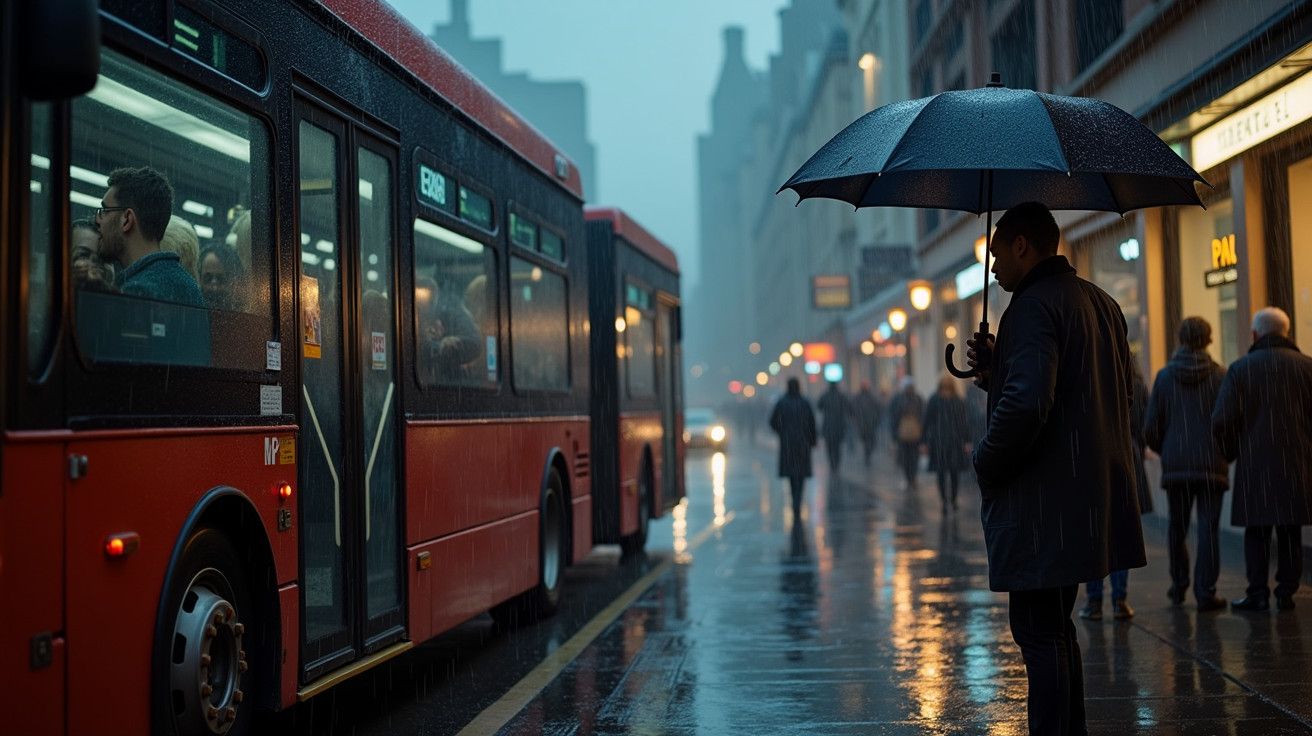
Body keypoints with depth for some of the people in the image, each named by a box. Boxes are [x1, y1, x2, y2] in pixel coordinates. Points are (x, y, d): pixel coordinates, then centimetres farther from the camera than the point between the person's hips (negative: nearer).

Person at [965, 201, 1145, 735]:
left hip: (1043, 507, -10)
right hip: (1097, 501, 10)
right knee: (1054, 629, 20)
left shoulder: (1033, 305, -15)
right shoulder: (1103, 304, 15)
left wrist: (986, 465, -11)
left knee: (1039, 635, -4)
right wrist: (996, 370, 13)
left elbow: (1025, 404, -28)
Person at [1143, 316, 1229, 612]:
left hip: (1175, 464, 2)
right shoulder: (1220, 375, -3)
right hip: (1211, 464, -2)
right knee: (1208, 528, -1)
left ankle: (1179, 587, 23)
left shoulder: (1165, 376, 1)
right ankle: (1205, 593, -4)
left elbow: (1151, 428, 0)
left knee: (1176, 526, 15)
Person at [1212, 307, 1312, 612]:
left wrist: (1230, 453, 9)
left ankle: (1258, 593, 3)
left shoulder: (1240, 369, -1)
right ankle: (1286, 592, 7)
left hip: (1255, 462, -1)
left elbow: (1222, 420, -7)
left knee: (1257, 532, 5)